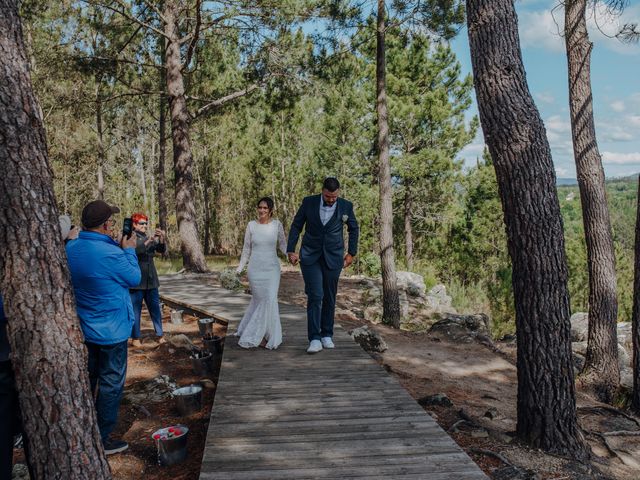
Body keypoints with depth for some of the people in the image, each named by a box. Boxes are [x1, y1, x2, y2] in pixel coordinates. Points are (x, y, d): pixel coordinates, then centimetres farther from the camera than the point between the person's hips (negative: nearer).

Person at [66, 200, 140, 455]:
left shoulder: (69, 249, -3)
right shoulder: (111, 254, -27)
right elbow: (134, 279, -11)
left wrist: (116, 246, 3)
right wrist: (129, 250, 0)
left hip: (81, 328, 8)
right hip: (111, 331, -8)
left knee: (87, 379, 23)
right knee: (111, 383, 6)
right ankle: (103, 439, 16)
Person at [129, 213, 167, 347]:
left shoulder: (150, 238, 13)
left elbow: (161, 250, 1)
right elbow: (134, 251, -22)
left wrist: (161, 239, -18)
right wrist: (148, 241, -33)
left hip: (151, 280, 5)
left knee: (155, 308, 7)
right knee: (136, 310, -1)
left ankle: (160, 336, 12)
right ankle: (135, 338, 6)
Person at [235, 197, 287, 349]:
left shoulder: (277, 224, -1)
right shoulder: (251, 225, 0)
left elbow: (282, 244, 7)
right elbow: (246, 248, 7)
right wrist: (240, 268, 3)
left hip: (272, 268, 1)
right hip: (255, 268, 0)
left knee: (269, 300, -4)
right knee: (260, 300, 0)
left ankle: (256, 335, 14)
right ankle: (262, 335, 14)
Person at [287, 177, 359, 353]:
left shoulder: (346, 206, -4)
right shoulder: (309, 202, -5)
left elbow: (354, 229, 11)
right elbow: (296, 226, 3)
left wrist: (351, 253, 9)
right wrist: (291, 250, -2)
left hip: (333, 258, 1)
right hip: (310, 256, -1)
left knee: (329, 297, 7)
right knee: (315, 296, -11)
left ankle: (327, 335, 21)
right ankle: (315, 338, -7)